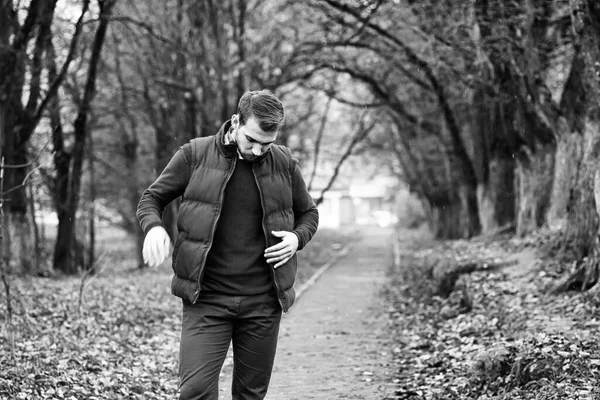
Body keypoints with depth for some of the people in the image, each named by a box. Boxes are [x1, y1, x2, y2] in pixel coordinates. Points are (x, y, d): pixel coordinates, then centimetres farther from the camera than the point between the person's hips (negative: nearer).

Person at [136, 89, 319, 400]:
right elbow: (151, 198, 6)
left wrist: (297, 238, -4)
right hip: (205, 299, -2)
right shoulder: (194, 155, -1)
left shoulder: (284, 164, 5)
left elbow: (308, 213, 19)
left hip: (263, 302, 2)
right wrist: (153, 227, -16)